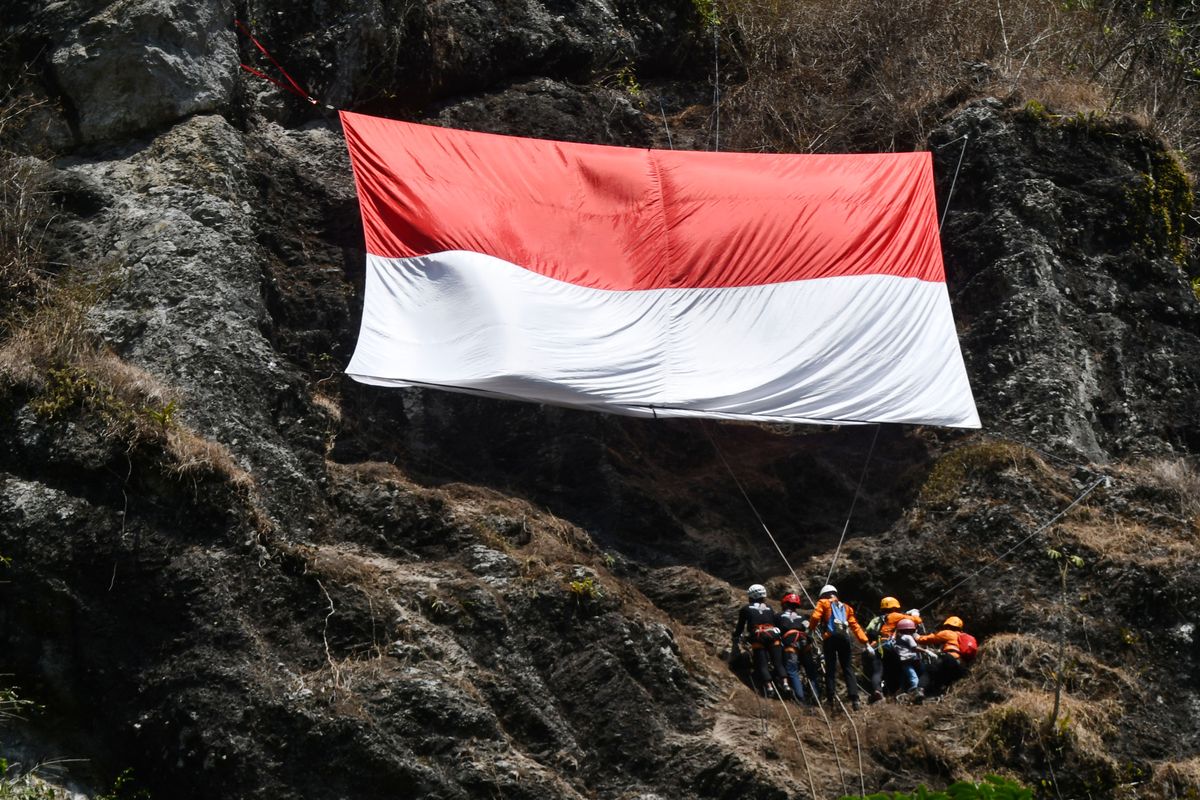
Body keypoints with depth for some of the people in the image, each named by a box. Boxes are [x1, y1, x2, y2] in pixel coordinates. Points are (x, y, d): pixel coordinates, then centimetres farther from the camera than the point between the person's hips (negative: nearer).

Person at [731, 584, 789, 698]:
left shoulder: (746, 609, 19)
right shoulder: (769, 608, 26)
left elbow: (740, 627, 20)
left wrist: (735, 643, 27)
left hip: (758, 637, -3)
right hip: (773, 635, 3)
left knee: (762, 664, -5)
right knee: (778, 663, 4)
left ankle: (769, 687, -21)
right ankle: (784, 683, -16)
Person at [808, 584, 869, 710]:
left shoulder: (823, 603, 15)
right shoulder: (845, 607, 26)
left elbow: (815, 616, -4)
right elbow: (855, 625, 18)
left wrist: (810, 630, 8)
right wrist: (865, 641, 15)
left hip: (831, 637, -3)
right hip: (845, 636, 3)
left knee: (830, 667, -1)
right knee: (847, 667, 4)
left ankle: (831, 695, -8)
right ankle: (854, 697, -7)